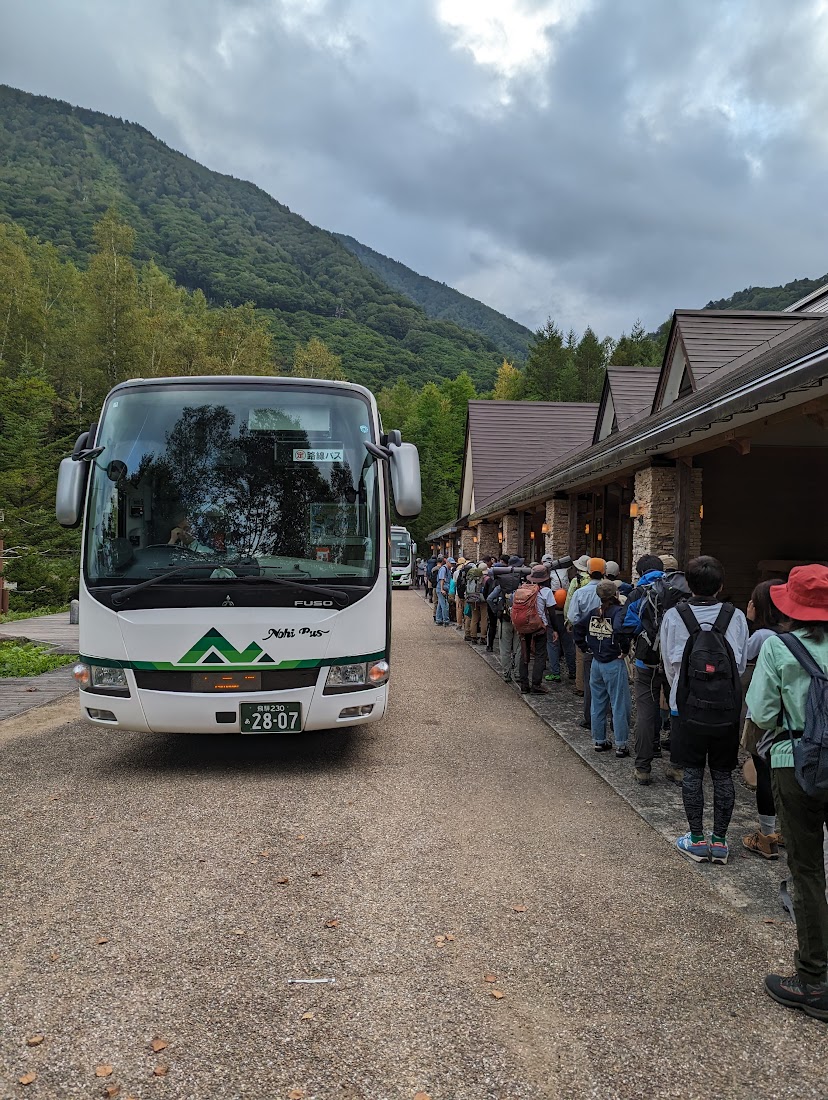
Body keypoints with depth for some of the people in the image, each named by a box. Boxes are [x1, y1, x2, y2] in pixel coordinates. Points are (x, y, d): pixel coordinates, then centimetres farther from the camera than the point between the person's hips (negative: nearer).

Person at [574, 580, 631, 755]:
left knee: (598, 704, 15)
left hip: (596, 663, 6)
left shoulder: (594, 612, 4)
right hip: (614, 664, -6)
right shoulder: (618, 611, -14)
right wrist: (624, 649, -17)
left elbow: (578, 626, 4)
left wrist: (585, 646, 8)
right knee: (619, 705, 3)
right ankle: (620, 745, 6)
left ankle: (599, 741, 25)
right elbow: (619, 629, -31)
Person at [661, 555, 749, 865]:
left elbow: (670, 665, -1)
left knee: (692, 772, 9)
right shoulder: (736, 617, -5)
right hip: (728, 709, 1)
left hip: (689, 708, -1)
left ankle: (697, 840, 16)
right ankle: (719, 841, 19)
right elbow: (742, 665, 3)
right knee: (723, 774, 11)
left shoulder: (674, 617, -8)